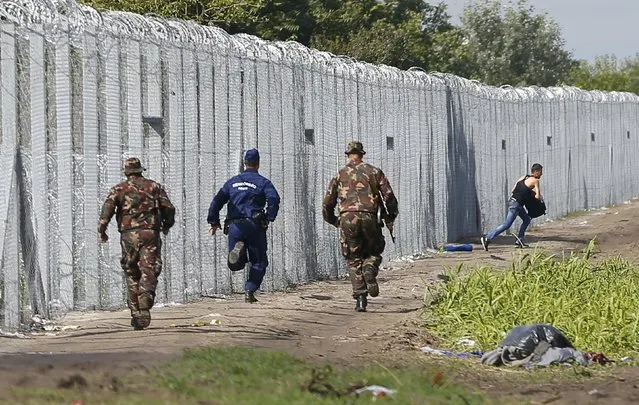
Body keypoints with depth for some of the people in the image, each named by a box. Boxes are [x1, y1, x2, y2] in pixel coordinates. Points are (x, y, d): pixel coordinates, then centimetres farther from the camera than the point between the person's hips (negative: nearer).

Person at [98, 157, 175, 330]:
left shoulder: (119, 189, 9)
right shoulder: (154, 186, 11)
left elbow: (108, 208, -5)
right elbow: (169, 208, 7)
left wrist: (102, 230, -1)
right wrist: (167, 225, 25)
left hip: (129, 235, 1)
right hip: (150, 233, -1)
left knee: (132, 274, 12)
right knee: (149, 272, -8)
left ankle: (135, 313, 11)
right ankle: (144, 307, -31)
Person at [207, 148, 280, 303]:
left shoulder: (232, 181, 17)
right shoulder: (263, 182, 5)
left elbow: (217, 201, 12)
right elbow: (274, 199, -13)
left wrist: (214, 222, 18)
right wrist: (269, 218, -3)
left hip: (234, 226, 2)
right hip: (254, 225, -2)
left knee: (235, 265, 7)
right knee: (259, 261, 9)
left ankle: (238, 249, -25)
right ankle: (250, 291, -4)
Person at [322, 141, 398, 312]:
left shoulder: (340, 175, 14)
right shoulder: (374, 172, 12)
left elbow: (327, 204, 14)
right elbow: (389, 196, 5)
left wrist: (334, 221, 30)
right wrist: (390, 218, 17)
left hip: (347, 218, 0)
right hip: (369, 218, 0)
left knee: (354, 259, 8)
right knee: (374, 251, 20)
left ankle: (360, 298, -3)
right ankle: (370, 269, -14)